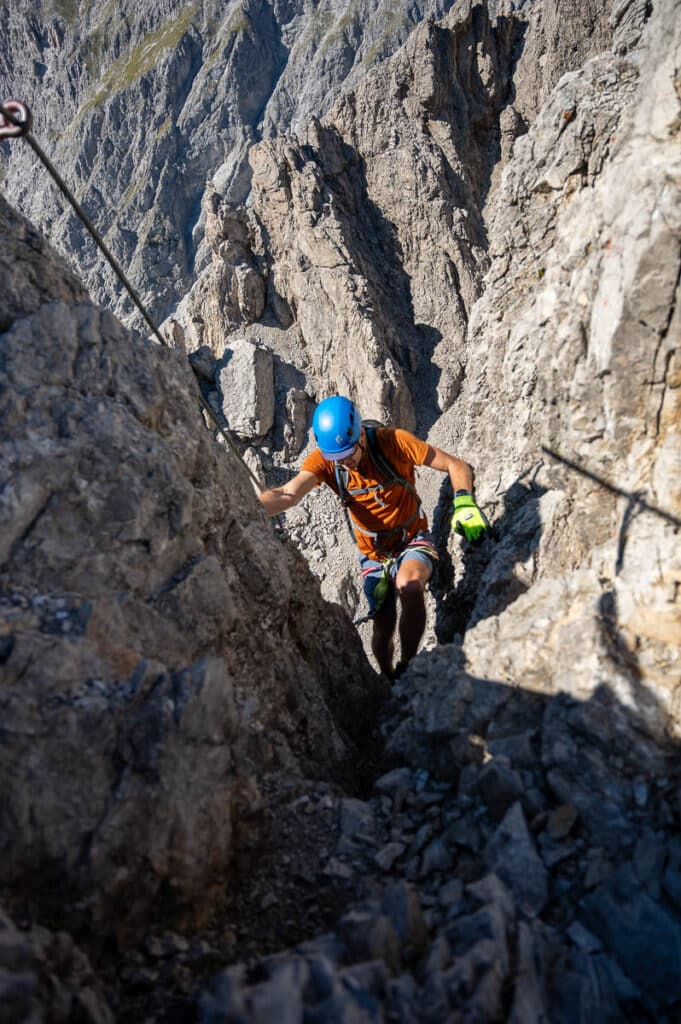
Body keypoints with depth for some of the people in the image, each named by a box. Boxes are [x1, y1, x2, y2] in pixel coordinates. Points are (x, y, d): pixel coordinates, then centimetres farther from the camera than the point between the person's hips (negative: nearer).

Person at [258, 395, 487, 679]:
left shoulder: (392, 441, -23)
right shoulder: (323, 460, -19)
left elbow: (457, 465, -17)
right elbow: (287, 495, -37)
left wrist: (464, 501, -36)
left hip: (413, 540, -2)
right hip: (374, 552, 3)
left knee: (408, 586, -34)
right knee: (383, 629, 3)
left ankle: (407, 666, -15)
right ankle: (390, 680, 35)